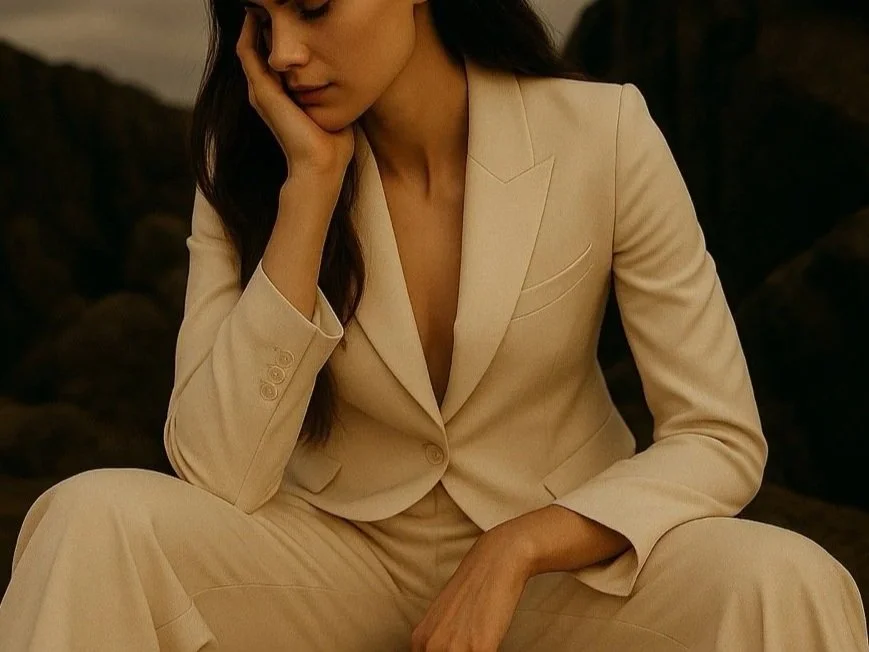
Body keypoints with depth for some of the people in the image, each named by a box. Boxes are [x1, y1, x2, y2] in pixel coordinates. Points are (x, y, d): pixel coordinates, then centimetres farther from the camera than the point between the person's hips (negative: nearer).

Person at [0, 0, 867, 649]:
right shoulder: (249, 162, -9)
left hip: (561, 555, 0)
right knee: (91, 523, -26)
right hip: (343, 552, 1)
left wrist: (517, 548, -25)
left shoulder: (601, 135, -14)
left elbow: (721, 441, -10)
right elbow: (219, 475, -19)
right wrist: (310, 184, -23)